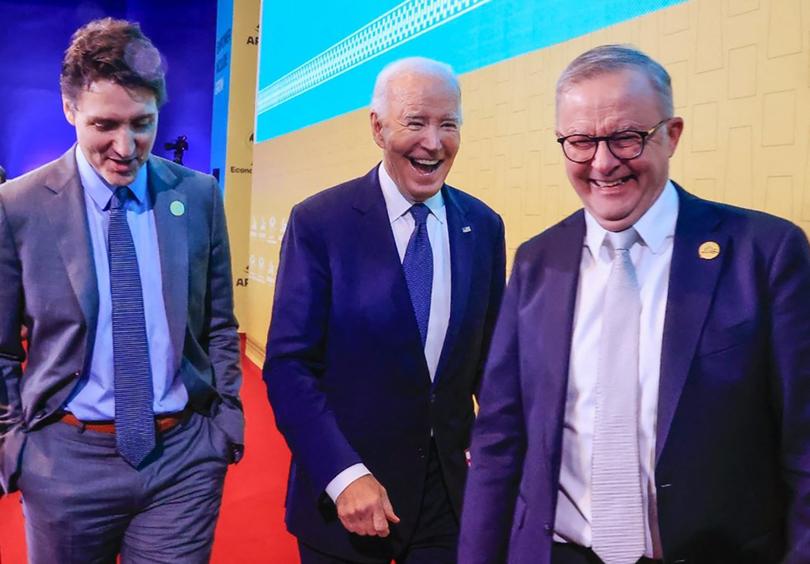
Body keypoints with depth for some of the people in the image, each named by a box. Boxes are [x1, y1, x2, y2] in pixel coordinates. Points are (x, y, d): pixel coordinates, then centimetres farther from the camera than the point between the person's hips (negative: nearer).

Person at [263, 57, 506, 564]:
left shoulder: (484, 226, 1)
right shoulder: (319, 222, -11)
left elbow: (490, 357, 7)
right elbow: (288, 366, -12)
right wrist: (343, 475, -20)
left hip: (453, 489, 3)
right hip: (343, 497, -3)